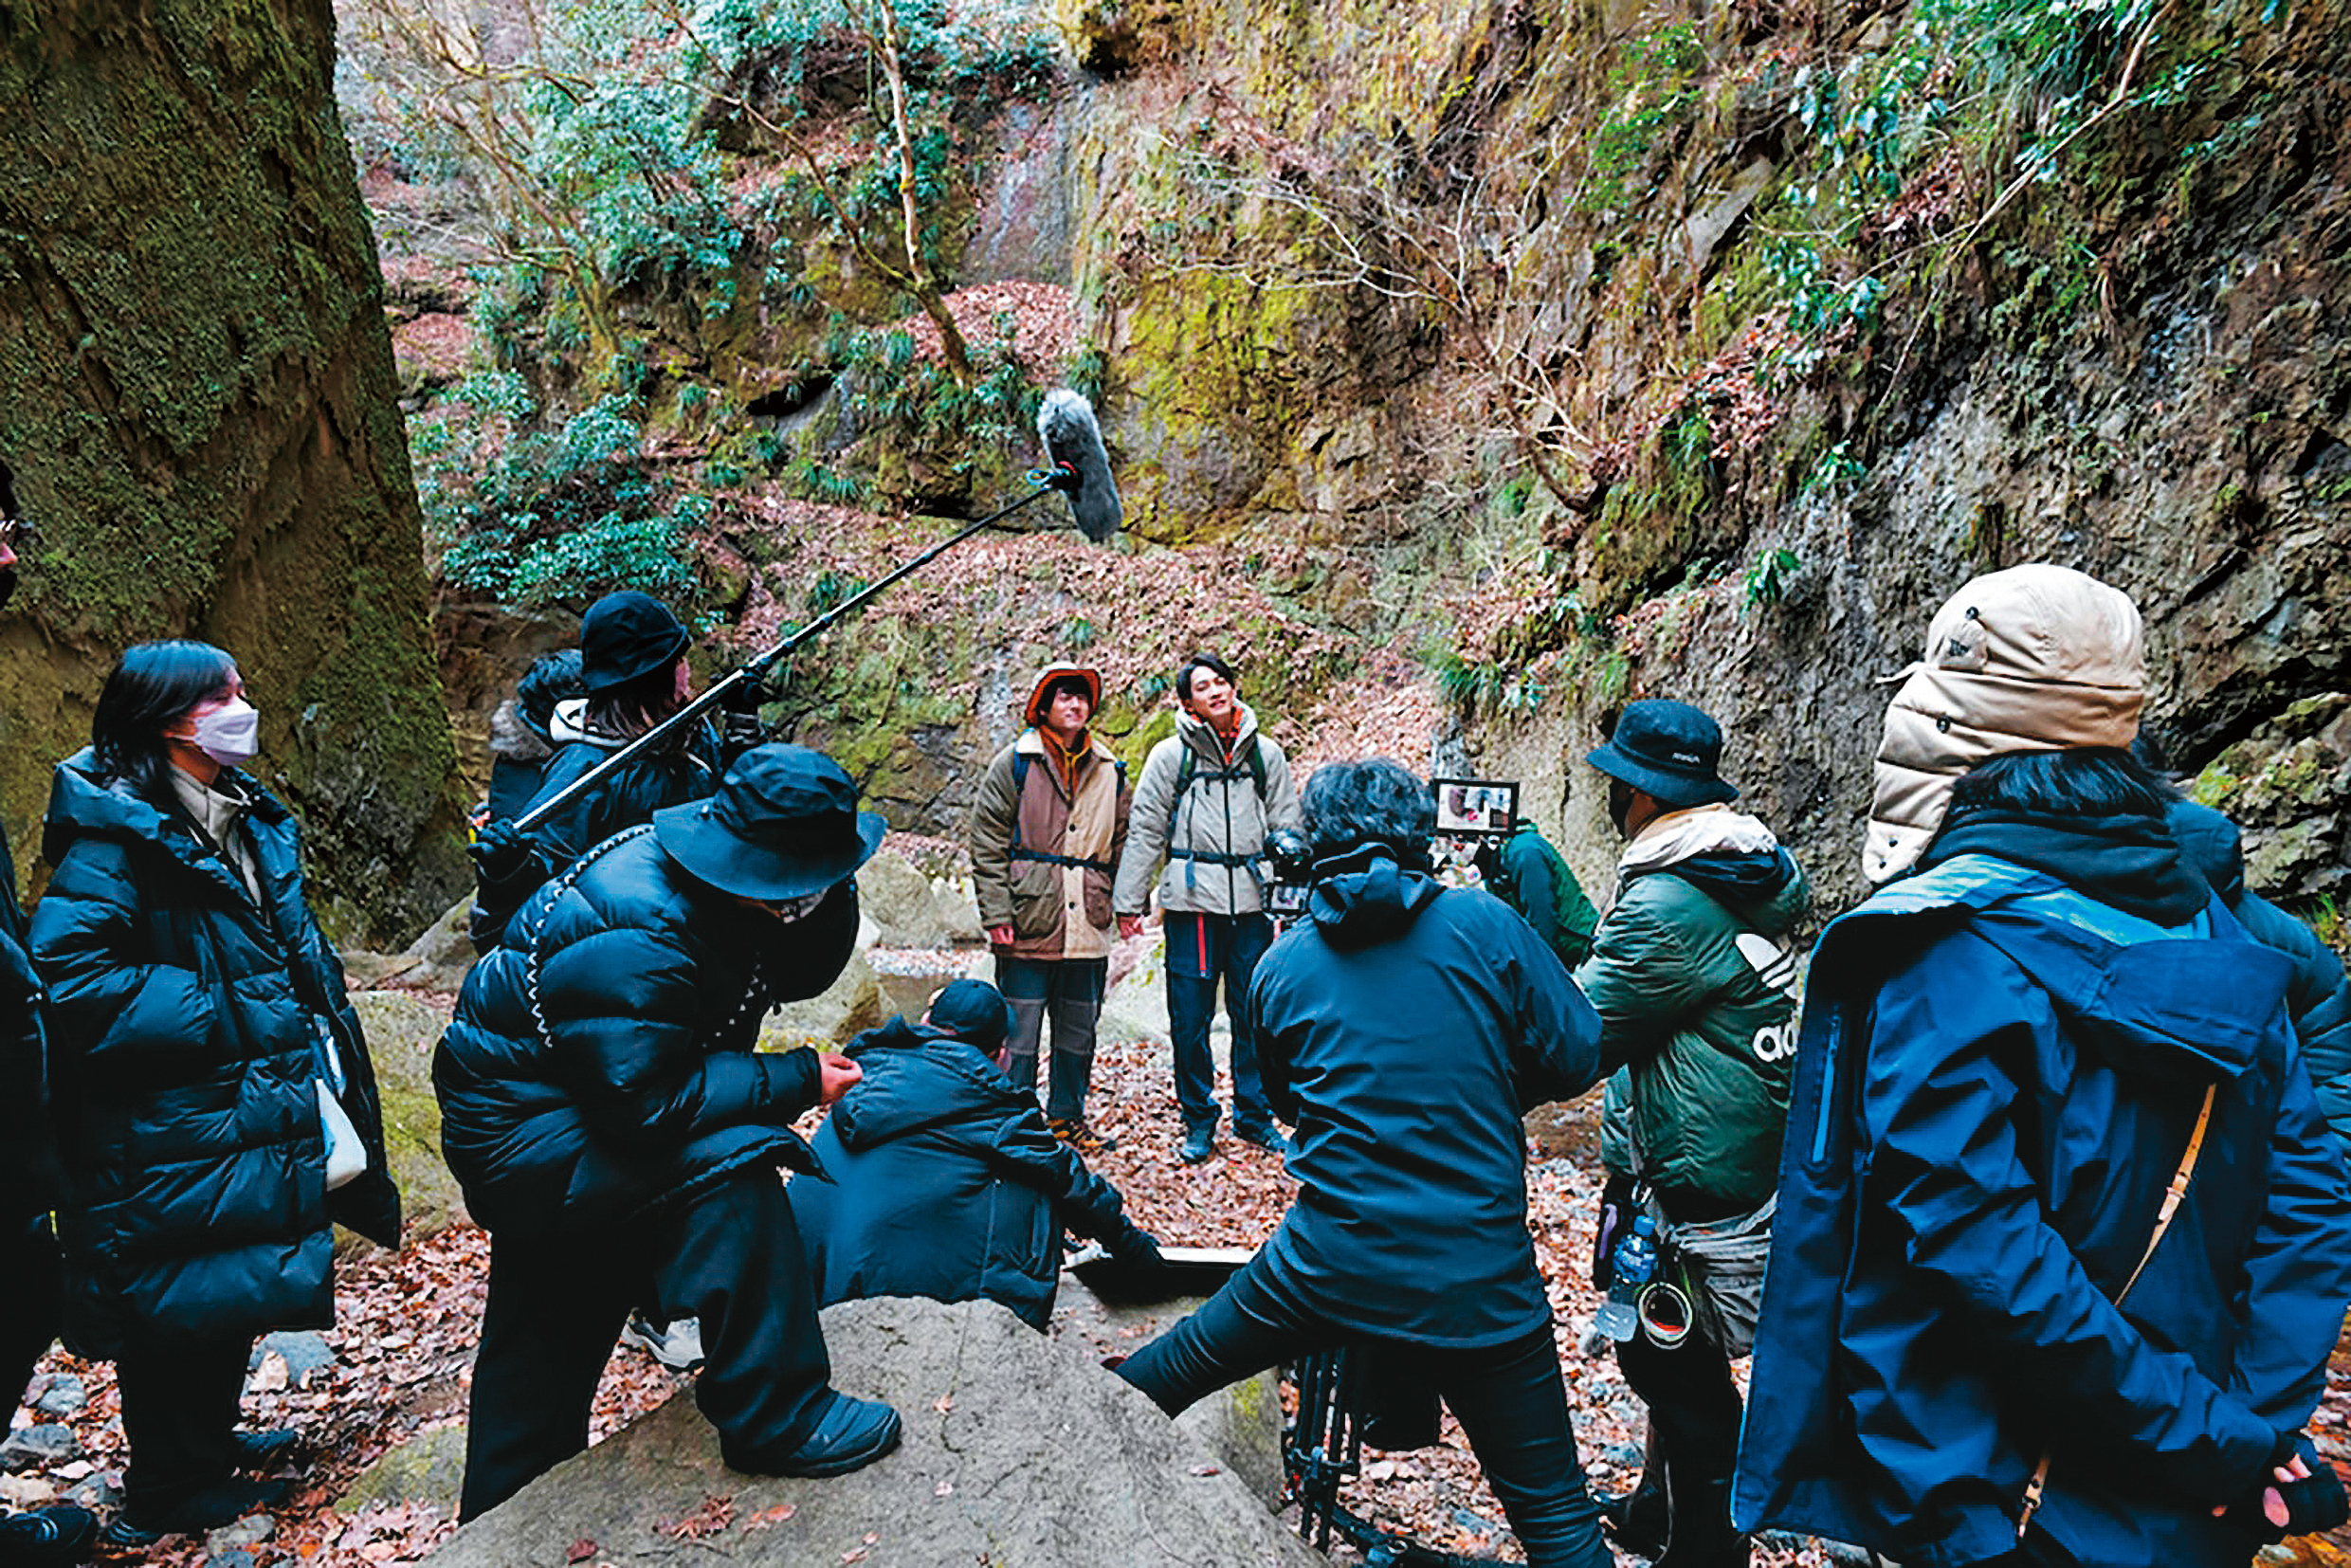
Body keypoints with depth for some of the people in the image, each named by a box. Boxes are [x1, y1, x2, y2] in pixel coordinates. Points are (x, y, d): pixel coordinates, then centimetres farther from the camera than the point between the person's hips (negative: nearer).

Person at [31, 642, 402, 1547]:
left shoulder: (242, 818, 9)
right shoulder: (113, 836, -20)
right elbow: (70, 980, -26)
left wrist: (314, 1036, 12)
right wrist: (219, 1013, -22)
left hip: (253, 1112, 9)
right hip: (174, 1140, -9)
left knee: (229, 1294, 22)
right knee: (178, 1310, 7)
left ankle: (209, 1442, 42)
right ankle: (168, 1493, 27)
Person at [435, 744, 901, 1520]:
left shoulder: (712, 862, -9)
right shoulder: (638, 939, -35)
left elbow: (800, 968, -3)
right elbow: (649, 1102, -33)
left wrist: (827, 885, -21)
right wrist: (798, 1080, -27)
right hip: (519, 1133, -9)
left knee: (550, 1344, 23)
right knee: (728, 1161, -26)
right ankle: (773, 1417, -14)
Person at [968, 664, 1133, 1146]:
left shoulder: (1109, 770, 12)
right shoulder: (1015, 763, -1)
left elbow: (1121, 842, 18)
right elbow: (987, 841, -4)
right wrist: (996, 912, -11)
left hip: (1088, 925, 4)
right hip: (1029, 922, -4)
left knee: (1078, 1030, 13)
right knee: (1020, 1029, 1)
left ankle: (1067, 1116, 28)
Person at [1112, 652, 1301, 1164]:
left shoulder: (1266, 753, 9)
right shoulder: (1170, 755, 2)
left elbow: (1287, 828, 12)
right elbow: (1145, 830, 3)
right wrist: (1129, 900, 1)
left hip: (1251, 903, 2)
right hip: (1192, 902, -2)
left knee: (1254, 1015, 8)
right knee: (1190, 1016, 2)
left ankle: (1254, 1115, 25)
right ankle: (1199, 1120, 19)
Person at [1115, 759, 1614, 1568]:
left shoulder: (1279, 965, 2)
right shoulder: (1484, 925, -7)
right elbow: (1577, 1058, -2)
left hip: (1327, 1267, 2)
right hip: (1480, 1288, -2)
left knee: (1179, 1362, 27)